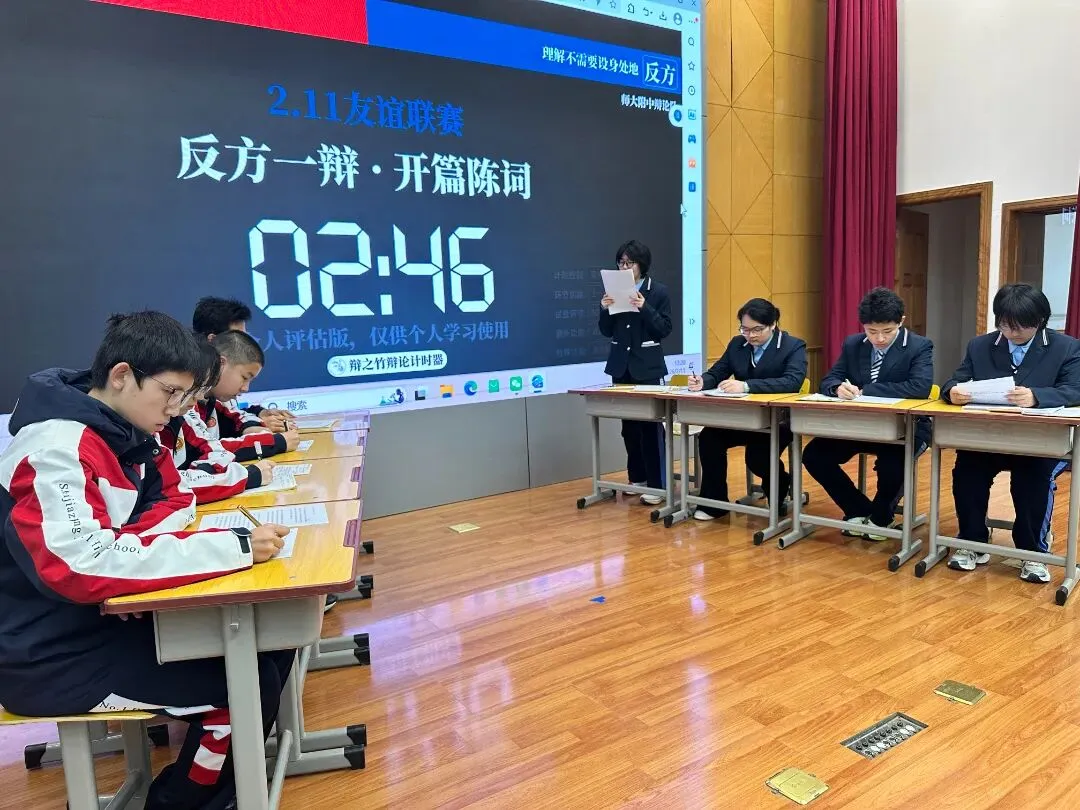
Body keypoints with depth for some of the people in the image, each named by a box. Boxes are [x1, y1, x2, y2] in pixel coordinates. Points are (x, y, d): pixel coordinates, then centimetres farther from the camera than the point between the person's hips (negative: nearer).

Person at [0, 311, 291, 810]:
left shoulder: (122, 431, 2)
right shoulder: (56, 448, -25)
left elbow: (174, 499, 8)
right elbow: (80, 567, -37)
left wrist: (132, 546, -15)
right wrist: (234, 548, -37)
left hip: (109, 620, 8)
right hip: (55, 655, -8)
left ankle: (233, 764, 21)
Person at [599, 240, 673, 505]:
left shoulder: (658, 292, -2)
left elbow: (665, 329, -9)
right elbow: (607, 331, 8)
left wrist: (644, 308, -21)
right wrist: (605, 309, -9)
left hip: (647, 366, -4)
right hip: (621, 366, 5)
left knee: (650, 424, -5)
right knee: (629, 424, 10)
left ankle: (657, 484, 2)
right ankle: (637, 478, 23)